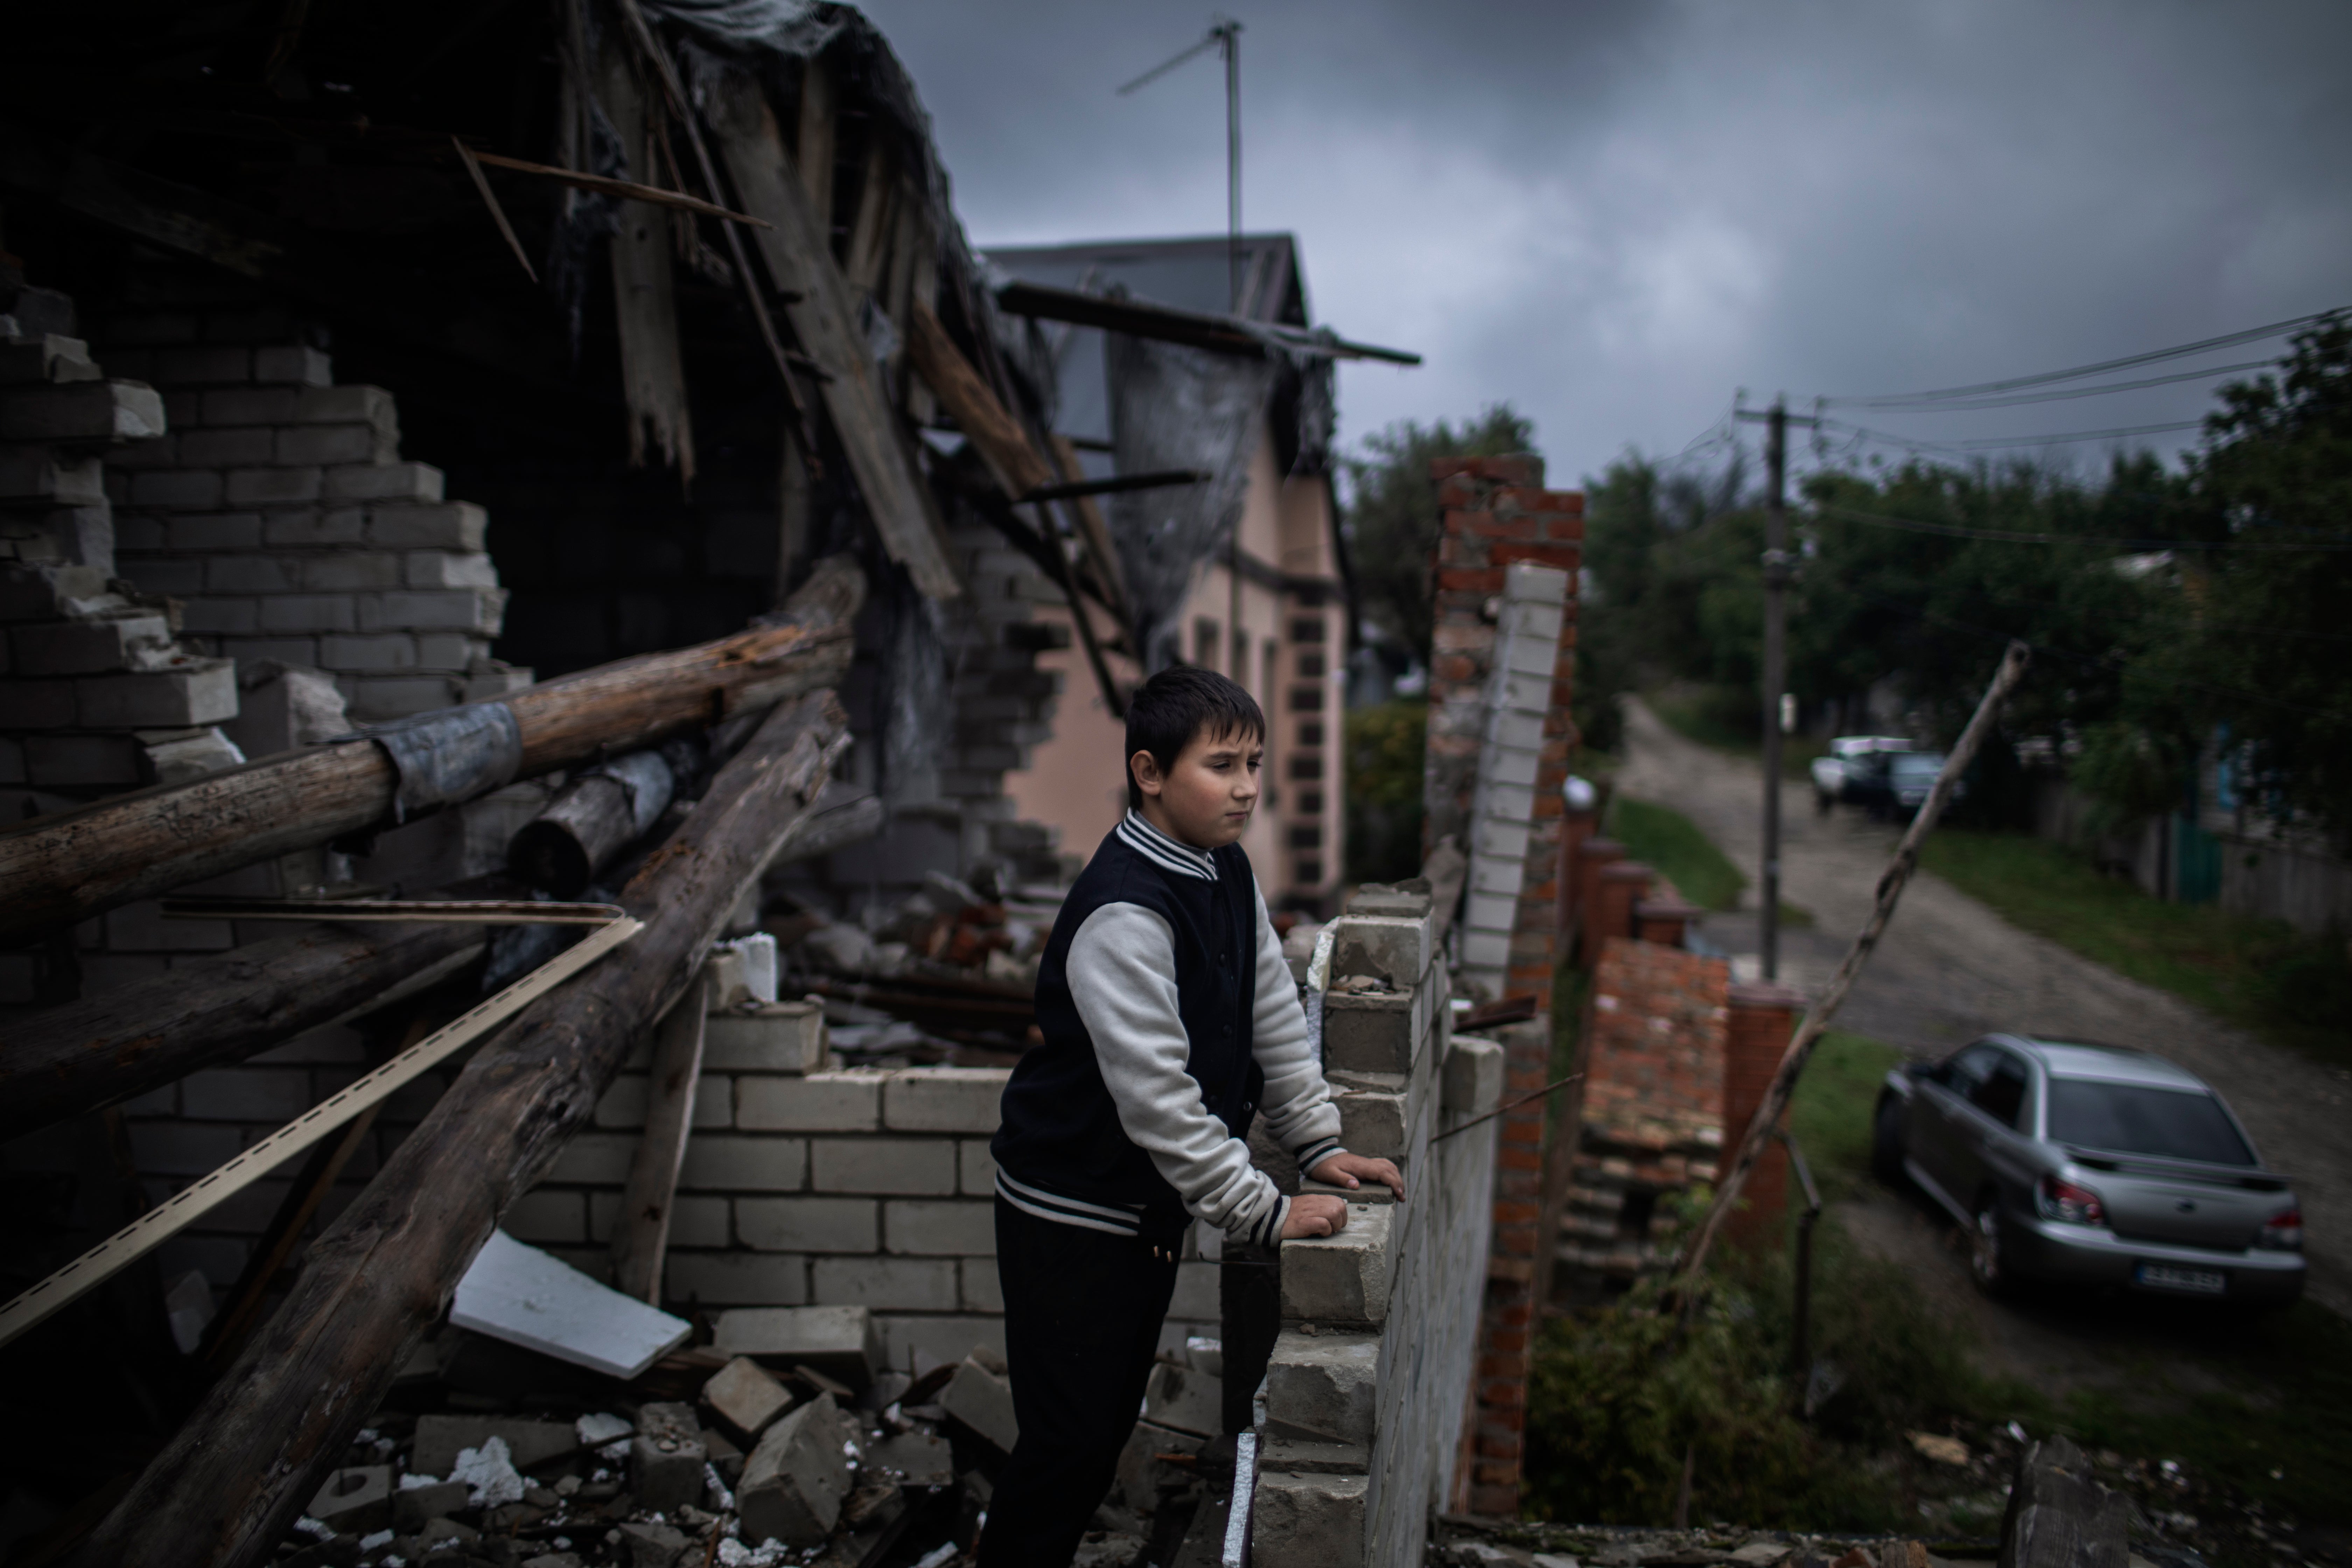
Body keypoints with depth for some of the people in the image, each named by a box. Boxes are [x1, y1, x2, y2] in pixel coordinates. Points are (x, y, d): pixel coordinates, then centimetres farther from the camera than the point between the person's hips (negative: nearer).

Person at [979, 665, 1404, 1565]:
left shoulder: (1227, 874, 2)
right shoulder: (1123, 916, -27)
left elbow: (1275, 1019, 9)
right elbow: (1157, 1098, -28)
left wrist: (1320, 1146, 3)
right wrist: (1264, 1214, -24)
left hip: (1152, 1207, 9)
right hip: (1070, 1219, -9)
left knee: (1112, 1422, 20)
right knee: (1068, 1440, 0)